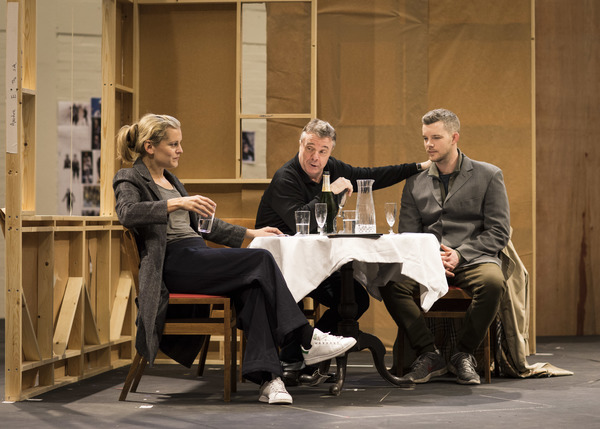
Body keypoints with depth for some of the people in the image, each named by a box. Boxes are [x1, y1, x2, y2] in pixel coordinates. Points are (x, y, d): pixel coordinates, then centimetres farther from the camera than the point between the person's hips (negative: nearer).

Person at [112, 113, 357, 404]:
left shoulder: (169, 180, 28)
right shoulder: (129, 180, 2)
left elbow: (203, 223, 35)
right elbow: (128, 213, -22)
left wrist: (250, 234, 31)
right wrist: (177, 203, -31)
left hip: (196, 257, 8)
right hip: (173, 263, -8)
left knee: (253, 288, -24)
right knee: (261, 260, -23)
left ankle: (267, 378, -35)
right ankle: (307, 341, -18)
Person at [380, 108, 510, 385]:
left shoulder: (488, 176, 7)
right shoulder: (415, 183, 17)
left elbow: (498, 232, 1)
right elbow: (407, 235, 12)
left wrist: (459, 254, -13)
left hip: (473, 259, -2)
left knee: (492, 282, -37)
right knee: (389, 281, -28)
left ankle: (463, 354, -16)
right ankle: (429, 354, -17)